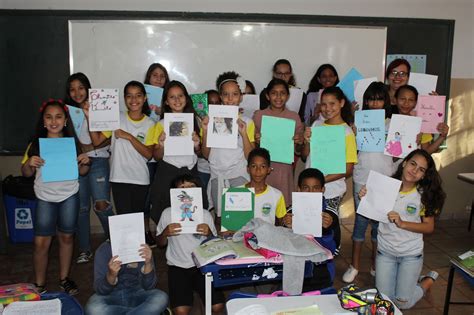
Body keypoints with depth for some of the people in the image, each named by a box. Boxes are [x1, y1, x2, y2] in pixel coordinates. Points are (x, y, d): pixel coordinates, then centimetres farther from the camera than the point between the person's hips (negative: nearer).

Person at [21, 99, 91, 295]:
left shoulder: (72, 142, 1)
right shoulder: (36, 144, -2)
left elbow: (82, 172, 8)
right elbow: (26, 174, 5)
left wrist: (85, 163, -13)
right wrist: (29, 163, -16)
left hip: (69, 197, 1)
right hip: (45, 198, -1)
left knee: (66, 237, 10)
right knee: (41, 242, -1)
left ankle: (64, 279, 26)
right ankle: (39, 285, 15)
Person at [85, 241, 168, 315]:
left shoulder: (143, 249, -11)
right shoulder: (104, 250, -13)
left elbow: (148, 286, -15)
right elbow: (100, 289, -18)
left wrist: (148, 264, -32)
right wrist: (111, 275, -38)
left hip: (136, 295, 0)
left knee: (161, 298, -28)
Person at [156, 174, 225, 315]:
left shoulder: (205, 214, 2)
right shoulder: (168, 213, 1)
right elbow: (161, 243, 10)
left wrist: (209, 233, -14)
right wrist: (165, 233, -12)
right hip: (178, 266, -1)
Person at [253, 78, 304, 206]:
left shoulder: (294, 117, 3)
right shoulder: (258, 115, 2)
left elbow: (298, 152, 8)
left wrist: (299, 143, -13)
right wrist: (255, 141, -13)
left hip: (284, 170, 0)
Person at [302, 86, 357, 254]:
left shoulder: (346, 132, -7)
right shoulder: (316, 124, 6)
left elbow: (348, 170, -9)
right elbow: (305, 157, 10)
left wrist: (322, 180, -17)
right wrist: (307, 141, -9)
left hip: (331, 191, -4)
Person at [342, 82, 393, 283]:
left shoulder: (392, 124, 5)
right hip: (362, 178, -1)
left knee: (379, 221, 9)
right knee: (361, 219, 3)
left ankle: (376, 264, 25)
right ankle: (355, 265, 14)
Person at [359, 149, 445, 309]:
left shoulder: (424, 195, -12)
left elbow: (429, 227, -9)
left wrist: (402, 223, -24)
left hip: (411, 254, -2)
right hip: (385, 252, 2)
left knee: (402, 303, 5)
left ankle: (429, 280, 33)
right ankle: (411, 279, 35)